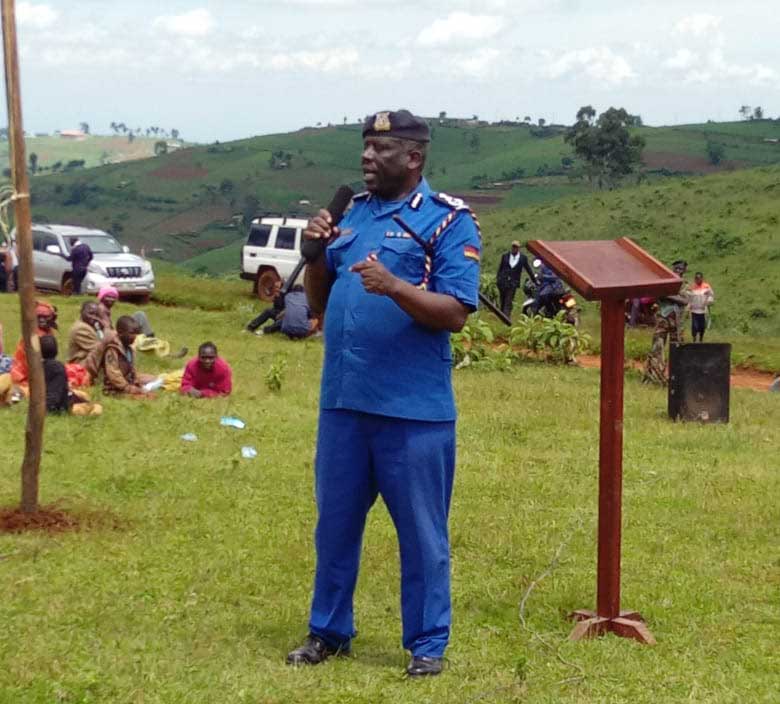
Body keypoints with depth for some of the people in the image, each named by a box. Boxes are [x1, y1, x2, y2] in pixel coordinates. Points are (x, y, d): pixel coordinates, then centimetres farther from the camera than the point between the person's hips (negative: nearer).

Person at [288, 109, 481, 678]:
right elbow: (320, 301, 15)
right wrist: (316, 254, -2)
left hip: (414, 409, -6)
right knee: (335, 524, 15)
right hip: (343, 400, 6)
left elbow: (456, 312, -14)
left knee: (422, 532, 5)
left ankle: (428, 644, 18)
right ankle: (329, 631, 30)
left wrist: (394, 286, -27)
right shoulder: (352, 213, 12)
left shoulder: (448, 221, -6)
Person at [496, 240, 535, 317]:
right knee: (503, 301, 6)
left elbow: (528, 269, 12)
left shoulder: (523, 258, 3)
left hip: (513, 282, -2)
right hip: (503, 281, 2)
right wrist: (497, 278, 9)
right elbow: (500, 268, 13)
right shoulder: (505, 255, 7)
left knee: (508, 302, -11)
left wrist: (534, 280, 17)